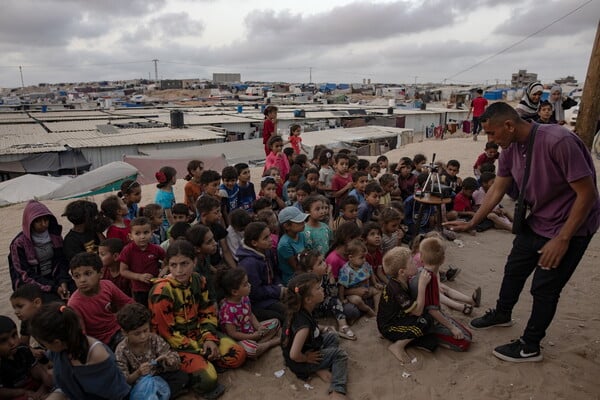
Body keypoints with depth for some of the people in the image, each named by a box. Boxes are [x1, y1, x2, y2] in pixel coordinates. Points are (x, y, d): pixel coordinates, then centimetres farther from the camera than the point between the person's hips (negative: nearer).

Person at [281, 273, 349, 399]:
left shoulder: (300, 311, -10)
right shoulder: (303, 323, -36)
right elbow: (294, 355, -39)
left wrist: (320, 329, 5)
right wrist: (306, 359, -20)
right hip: (299, 363, -8)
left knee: (333, 336, 14)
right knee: (340, 354, -6)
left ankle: (321, 367, 3)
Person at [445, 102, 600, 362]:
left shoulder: (558, 141, -30)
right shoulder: (510, 149, -7)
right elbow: (497, 189, 2)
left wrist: (563, 239, -25)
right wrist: (472, 223, 2)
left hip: (571, 226, -7)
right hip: (537, 221, 7)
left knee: (544, 287, 0)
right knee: (514, 269, 18)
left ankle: (530, 347, 18)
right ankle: (502, 314, 42)